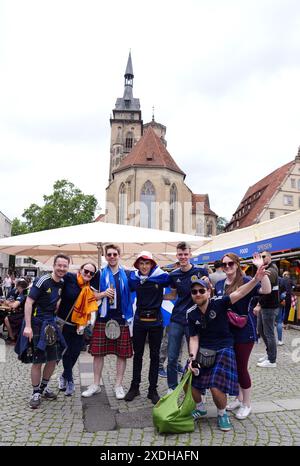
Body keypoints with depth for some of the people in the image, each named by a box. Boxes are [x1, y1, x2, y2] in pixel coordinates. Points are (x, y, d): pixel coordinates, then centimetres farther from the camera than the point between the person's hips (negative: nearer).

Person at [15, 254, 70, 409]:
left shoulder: (62, 283, 3)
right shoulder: (42, 281, -17)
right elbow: (28, 302, -18)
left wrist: (53, 315, 11)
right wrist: (27, 326, -23)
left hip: (50, 324, 7)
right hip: (36, 323, -7)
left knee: (54, 358, 10)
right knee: (37, 360, 1)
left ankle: (43, 387, 30)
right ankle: (36, 393, 18)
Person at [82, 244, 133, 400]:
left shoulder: (127, 275, 5)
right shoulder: (100, 274, 5)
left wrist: (131, 317, 2)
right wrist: (104, 294, -11)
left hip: (122, 319, 0)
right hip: (103, 318, 0)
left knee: (122, 353, 6)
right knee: (98, 352, 6)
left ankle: (118, 385, 21)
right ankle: (96, 385, 22)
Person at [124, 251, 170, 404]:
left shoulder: (161, 276, -9)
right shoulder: (133, 278, -1)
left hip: (155, 320, -2)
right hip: (139, 320, 2)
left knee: (154, 356, 9)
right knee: (137, 354, 13)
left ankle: (153, 390, 21)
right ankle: (134, 387, 26)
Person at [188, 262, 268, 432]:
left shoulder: (218, 303, -13)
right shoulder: (191, 313, -2)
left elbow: (238, 293, -27)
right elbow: (194, 338, 0)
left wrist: (256, 279, -42)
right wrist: (193, 357, -16)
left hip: (223, 349, -4)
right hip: (203, 350, 4)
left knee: (216, 387, -18)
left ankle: (222, 414, 16)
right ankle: (199, 408, 28)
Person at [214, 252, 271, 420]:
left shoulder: (246, 281, -12)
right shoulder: (219, 284, 7)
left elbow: (266, 290, -28)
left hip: (244, 331, -6)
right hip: (226, 332, 6)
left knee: (241, 367, 4)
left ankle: (247, 404, 24)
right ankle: (239, 398, 37)